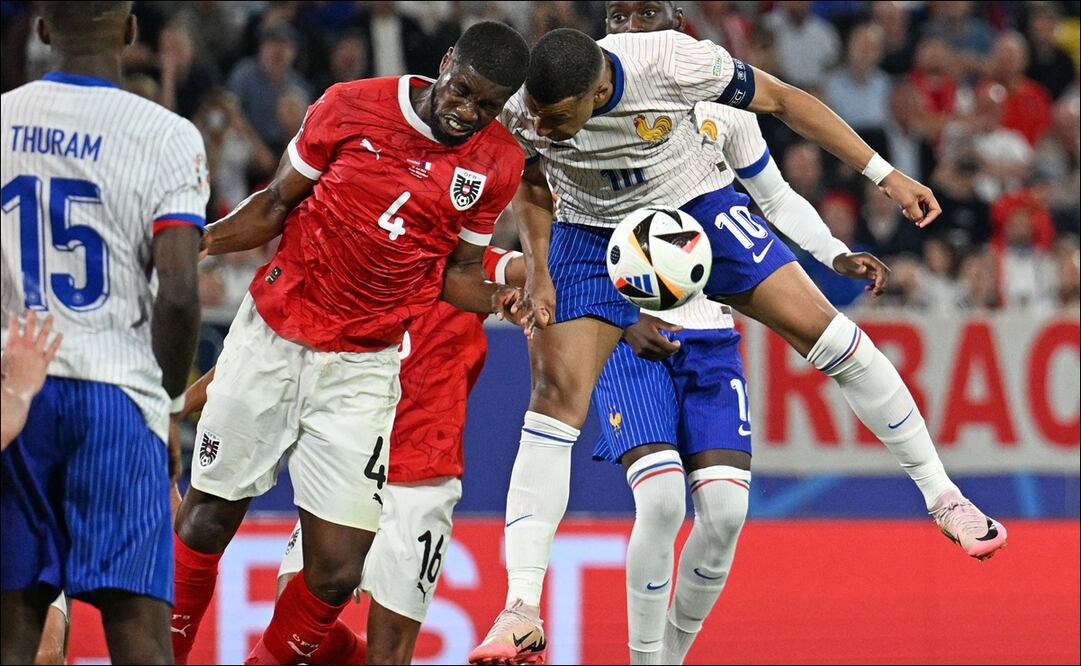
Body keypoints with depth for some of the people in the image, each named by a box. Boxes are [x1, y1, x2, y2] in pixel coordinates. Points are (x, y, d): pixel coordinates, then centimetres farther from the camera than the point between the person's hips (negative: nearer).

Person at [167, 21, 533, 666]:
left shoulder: (496, 165, -3)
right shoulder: (352, 108, -8)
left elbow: (456, 272, 8)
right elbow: (277, 205, 3)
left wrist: (499, 299, -13)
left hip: (362, 370, 1)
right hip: (271, 339, -1)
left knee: (336, 572, -6)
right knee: (207, 521, 8)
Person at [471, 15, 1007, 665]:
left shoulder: (673, 64, -32)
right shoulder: (521, 112, -26)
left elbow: (780, 99, -15)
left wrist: (886, 175, -12)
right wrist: (539, 275, -10)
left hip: (698, 208, 0)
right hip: (593, 236, 1)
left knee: (824, 331, -9)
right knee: (556, 396, -15)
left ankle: (942, 494, 9)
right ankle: (522, 610, -15)